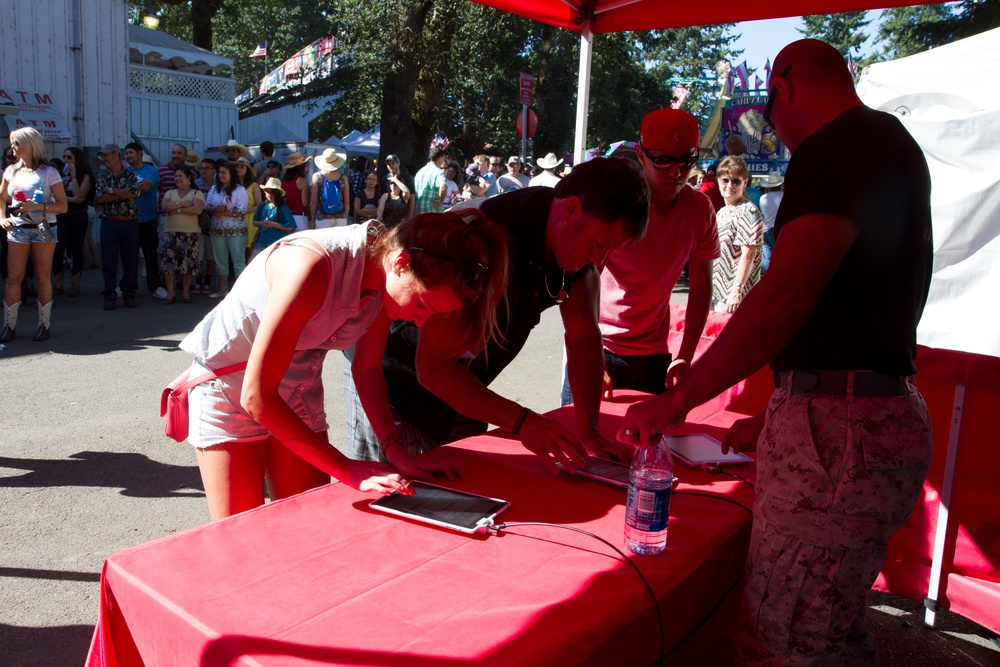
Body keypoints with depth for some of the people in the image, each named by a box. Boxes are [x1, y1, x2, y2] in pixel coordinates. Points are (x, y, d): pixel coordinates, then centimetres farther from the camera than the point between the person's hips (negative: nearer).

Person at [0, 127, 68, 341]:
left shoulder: (49, 173, -2)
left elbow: (63, 205, -6)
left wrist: (37, 206, -18)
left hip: (43, 229, -3)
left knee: (43, 278, 1)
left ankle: (43, 325, 9)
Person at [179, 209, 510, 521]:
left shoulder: (388, 279, -14)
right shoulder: (313, 267, -35)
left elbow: (367, 369, 0)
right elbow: (256, 396, -31)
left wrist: (397, 452, -13)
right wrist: (346, 469, -30)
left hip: (298, 387, 6)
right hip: (230, 384, -5)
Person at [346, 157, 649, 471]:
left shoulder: (580, 241, -10)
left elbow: (584, 338, -2)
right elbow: (432, 367, -32)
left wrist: (589, 431, -11)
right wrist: (522, 421, -38)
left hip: (460, 391, 7)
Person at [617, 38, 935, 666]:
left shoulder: (840, 145, -10)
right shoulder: (889, 140, 22)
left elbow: (786, 295, -23)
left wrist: (675, 401, -16)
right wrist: (776, 417, 26)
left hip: (839, 435, -11)